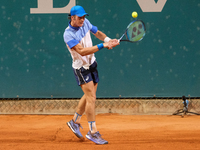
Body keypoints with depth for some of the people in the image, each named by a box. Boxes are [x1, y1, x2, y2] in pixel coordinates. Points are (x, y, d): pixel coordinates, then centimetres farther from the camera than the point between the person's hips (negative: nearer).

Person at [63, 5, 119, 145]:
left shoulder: (85, 23, -2)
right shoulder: (68, 35, -24)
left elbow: (97, 32, 15)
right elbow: (82, 51, -32)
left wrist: (109, 40, -5)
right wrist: (102, 46, -36)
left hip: (92, 64, 8)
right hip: (81, 68, -8)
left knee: (89, 96, 15)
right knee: (91, 98, -13)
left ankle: (75, 121, 33)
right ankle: (93, 132, -8)